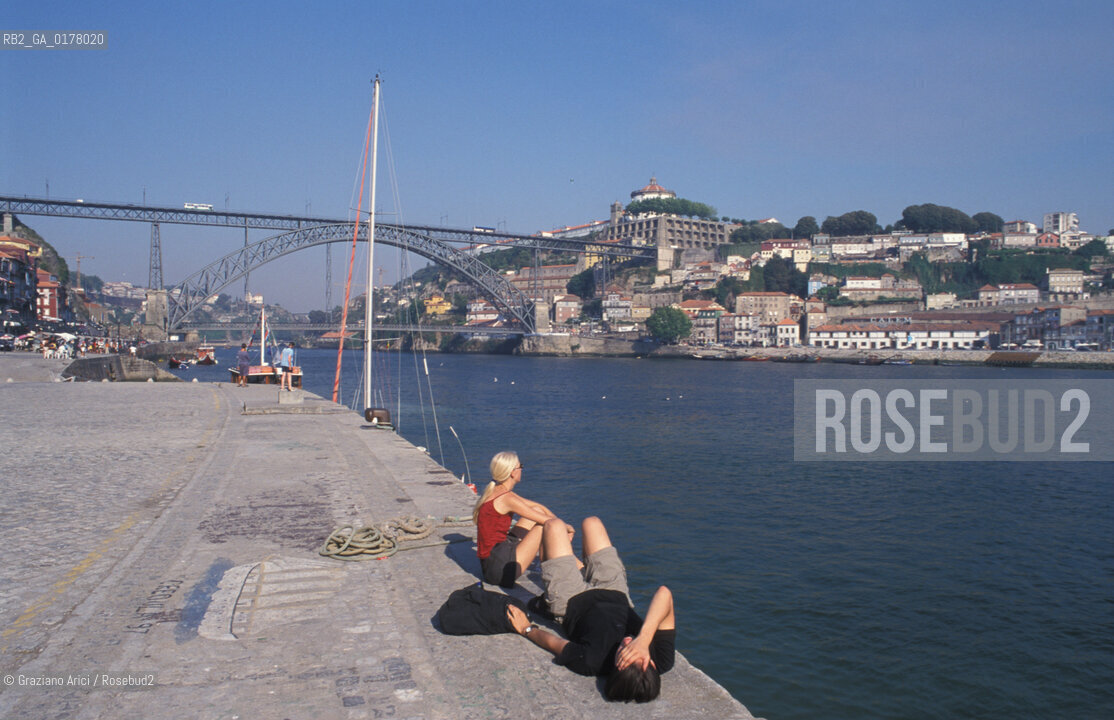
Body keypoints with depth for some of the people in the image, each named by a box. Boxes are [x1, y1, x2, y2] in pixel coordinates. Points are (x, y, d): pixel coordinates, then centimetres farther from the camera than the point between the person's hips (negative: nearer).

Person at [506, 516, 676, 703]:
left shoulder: (590, 663, -46)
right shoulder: (662, 662, -39)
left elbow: (552, 642, -27)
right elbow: (664, 594, -48)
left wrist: (527, 628, -11)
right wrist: (644, 639, -58)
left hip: (573, 602, -2)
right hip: (616, 595, 3)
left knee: (553, 527, 10)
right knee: (591, 523, 16)